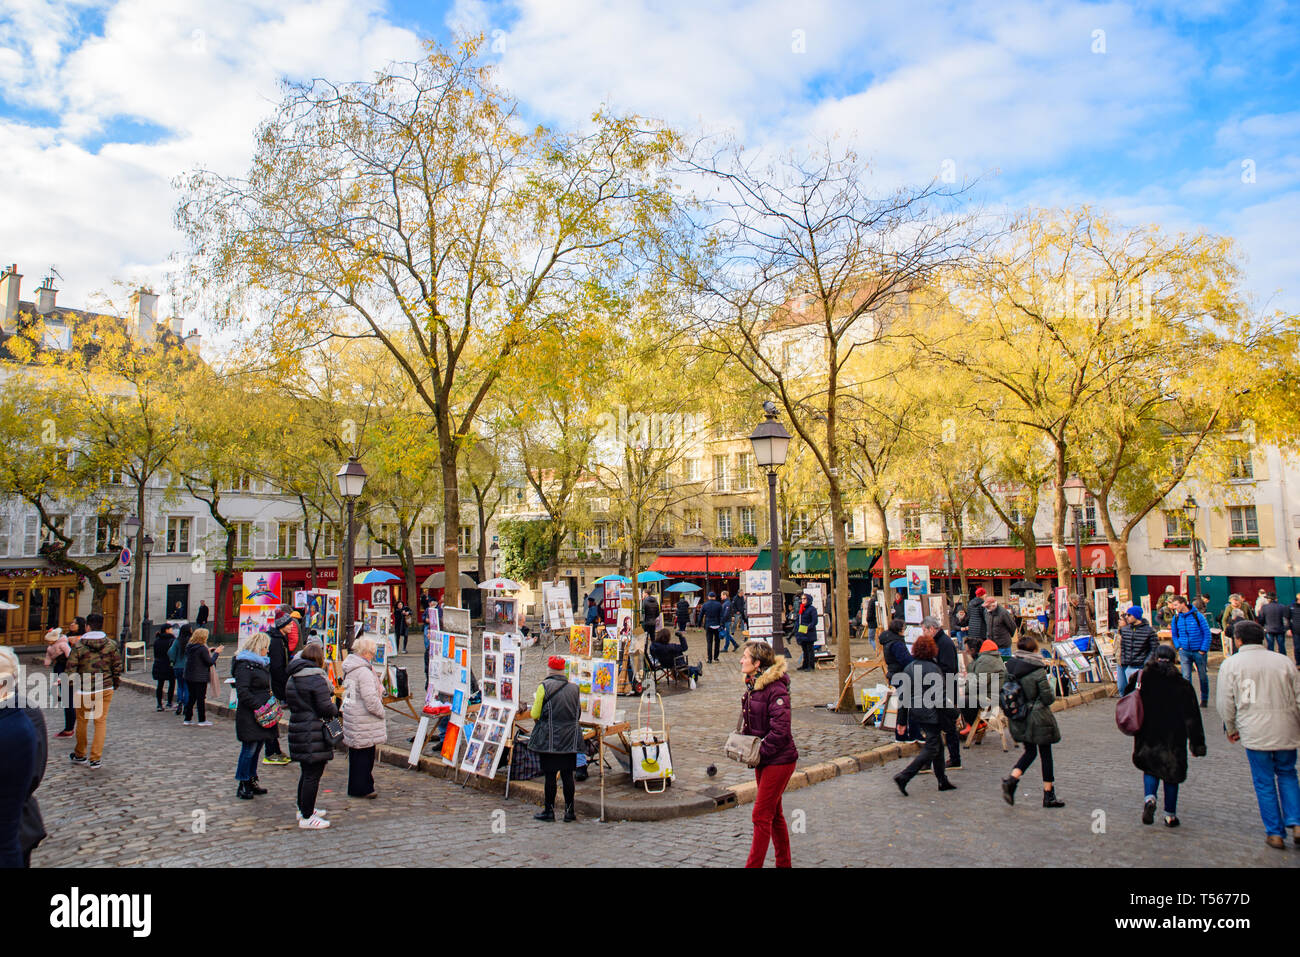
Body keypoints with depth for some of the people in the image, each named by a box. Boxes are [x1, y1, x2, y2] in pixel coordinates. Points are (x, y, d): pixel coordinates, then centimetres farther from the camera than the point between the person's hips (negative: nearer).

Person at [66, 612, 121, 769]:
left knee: (82, 721, 15)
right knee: (101, 721, 7)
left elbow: (71, 669, -8)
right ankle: (95, 758, 6)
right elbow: (118, 667, 2)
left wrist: (74, 688, 6)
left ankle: (80, 755, 29)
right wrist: (115, 685, 14)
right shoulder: (111, 644, -2)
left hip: (84, 690, -1)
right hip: (106, 689, 1)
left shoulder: (78, 646, -8)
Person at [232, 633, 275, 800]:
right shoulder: (244, 665, -14)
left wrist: (274, 698, 12)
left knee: (256, 749, 15)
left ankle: (251, 782, 25)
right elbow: (242, 692, -21)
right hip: (249, 717, -9)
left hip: (262, 715, 9)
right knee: (249, 750, -3)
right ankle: (242, 786, 7)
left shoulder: (262, 663, 17)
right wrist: (259, 705, -22)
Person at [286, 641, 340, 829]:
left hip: (296, 728, 9)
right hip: (314, 734, -9)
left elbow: (289, 703, 18)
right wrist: (335, 708, 2)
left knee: (306, 772, 22)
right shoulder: (317, 679, -17)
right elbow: (326, 708, -18)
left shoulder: (291, 679, 10)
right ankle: (307, 817, 3)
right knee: (313, 775, -2)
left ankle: (303, 808, 34)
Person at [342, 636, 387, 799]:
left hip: (351, 717, 9)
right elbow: (371, 701, -26)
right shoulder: (364, 672, -23)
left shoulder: (349, 669, 8)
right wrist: (381, 712, -9)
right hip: (364, 723, -9)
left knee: (356, 754, 18)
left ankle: (356, 787, 28)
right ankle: (361, 788, 10)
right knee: (365, 754, 2)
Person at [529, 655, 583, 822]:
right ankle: (569, 811, 11)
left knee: (549, 774, 3)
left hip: (549, 738, -4)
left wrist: (535, 701, 14)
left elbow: (535, 714, -5)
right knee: (567, 774, 8)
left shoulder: (544, 686, -7)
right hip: (570, 739, 4)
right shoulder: (574, 688, 6)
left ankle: (549, 810, 8)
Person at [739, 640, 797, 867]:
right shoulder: (753, 685, 6)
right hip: (763, 759, 9)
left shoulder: (776, 689, -21)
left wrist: (760, 752, -20)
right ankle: (784, 863, 30)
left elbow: (780, 730, -24)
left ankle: (753, 864, 4)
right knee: (774, 814, 17)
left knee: (761, 816, -4)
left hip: (778, 760, -9)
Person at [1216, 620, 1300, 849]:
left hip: (1255, 733, -3)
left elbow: (1225, 702, -3)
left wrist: (1231, 728, 12)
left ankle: (1275, 832, 12)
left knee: (1264, 782, 8)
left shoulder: (1230, 664, -3)